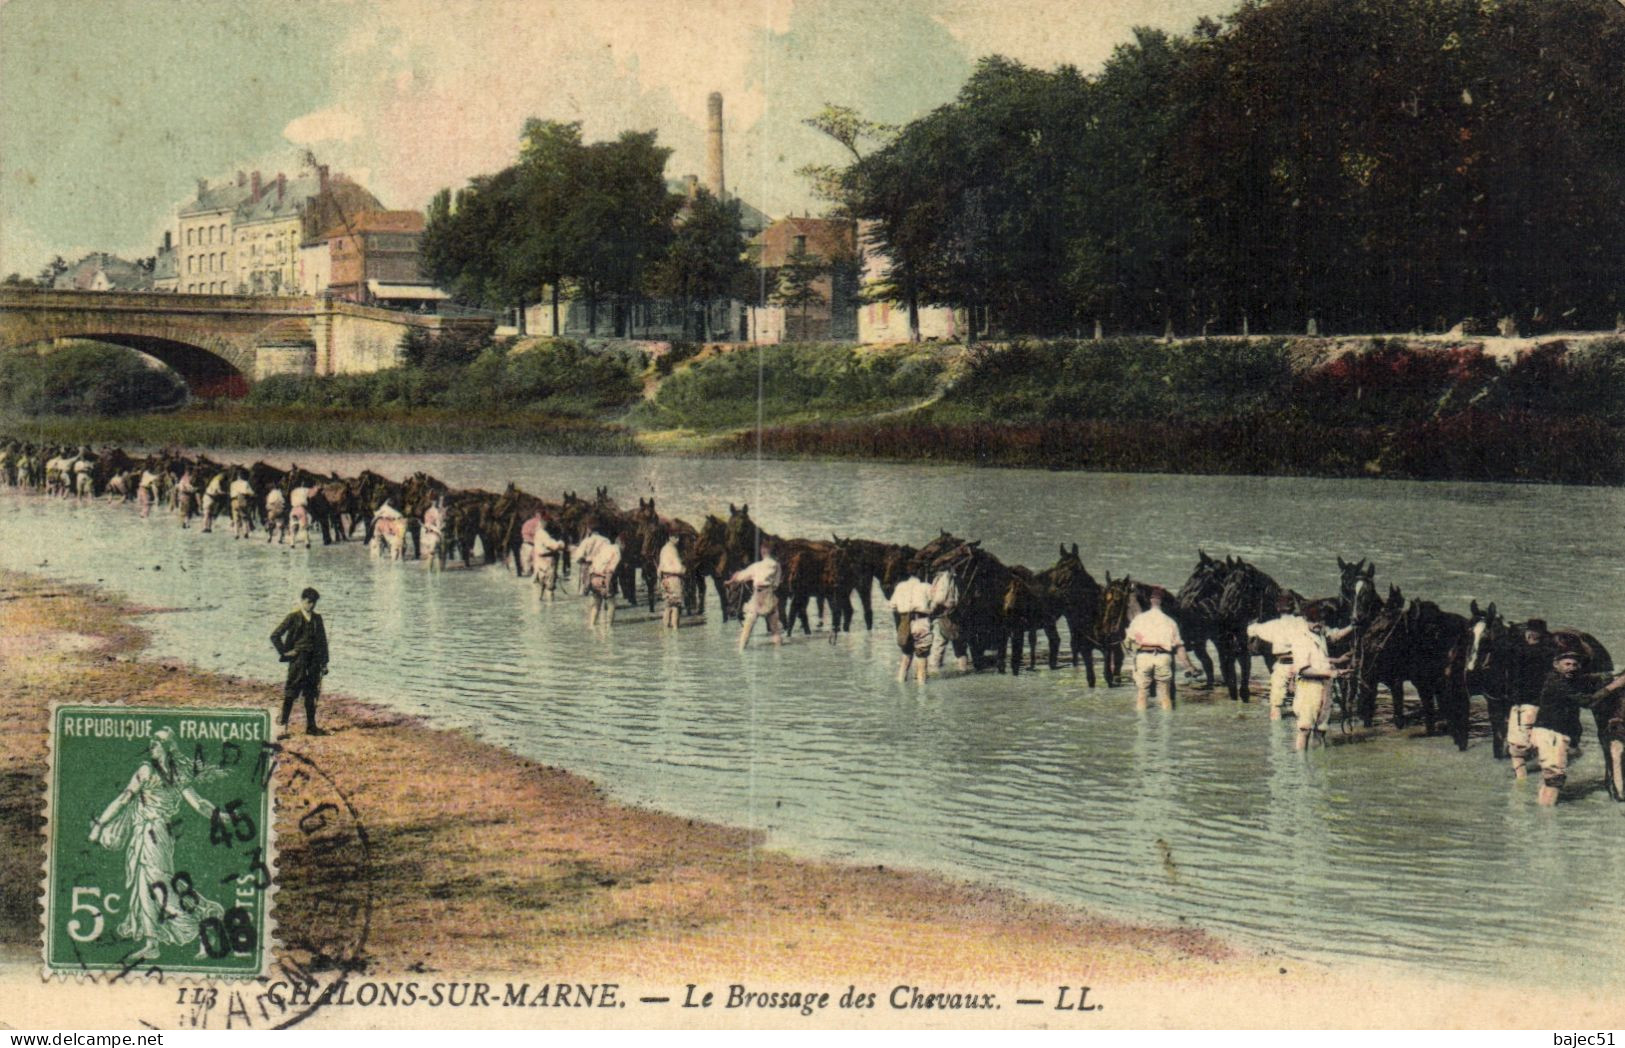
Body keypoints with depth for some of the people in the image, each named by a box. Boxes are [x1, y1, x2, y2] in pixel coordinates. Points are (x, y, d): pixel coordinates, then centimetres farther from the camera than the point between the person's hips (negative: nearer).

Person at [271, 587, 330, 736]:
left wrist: (324, 663, 11)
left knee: (311, 694, 8)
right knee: (291, 692, -7)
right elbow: (275, 636, -4)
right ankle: (283, 724, -4)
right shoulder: (294, 617, -2)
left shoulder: (317, 619, 12)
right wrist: (284, 652, -6)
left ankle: (311, 726, 12)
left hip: (314, 659, 5)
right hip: (298, 658, -5)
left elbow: (322, 641, 15)